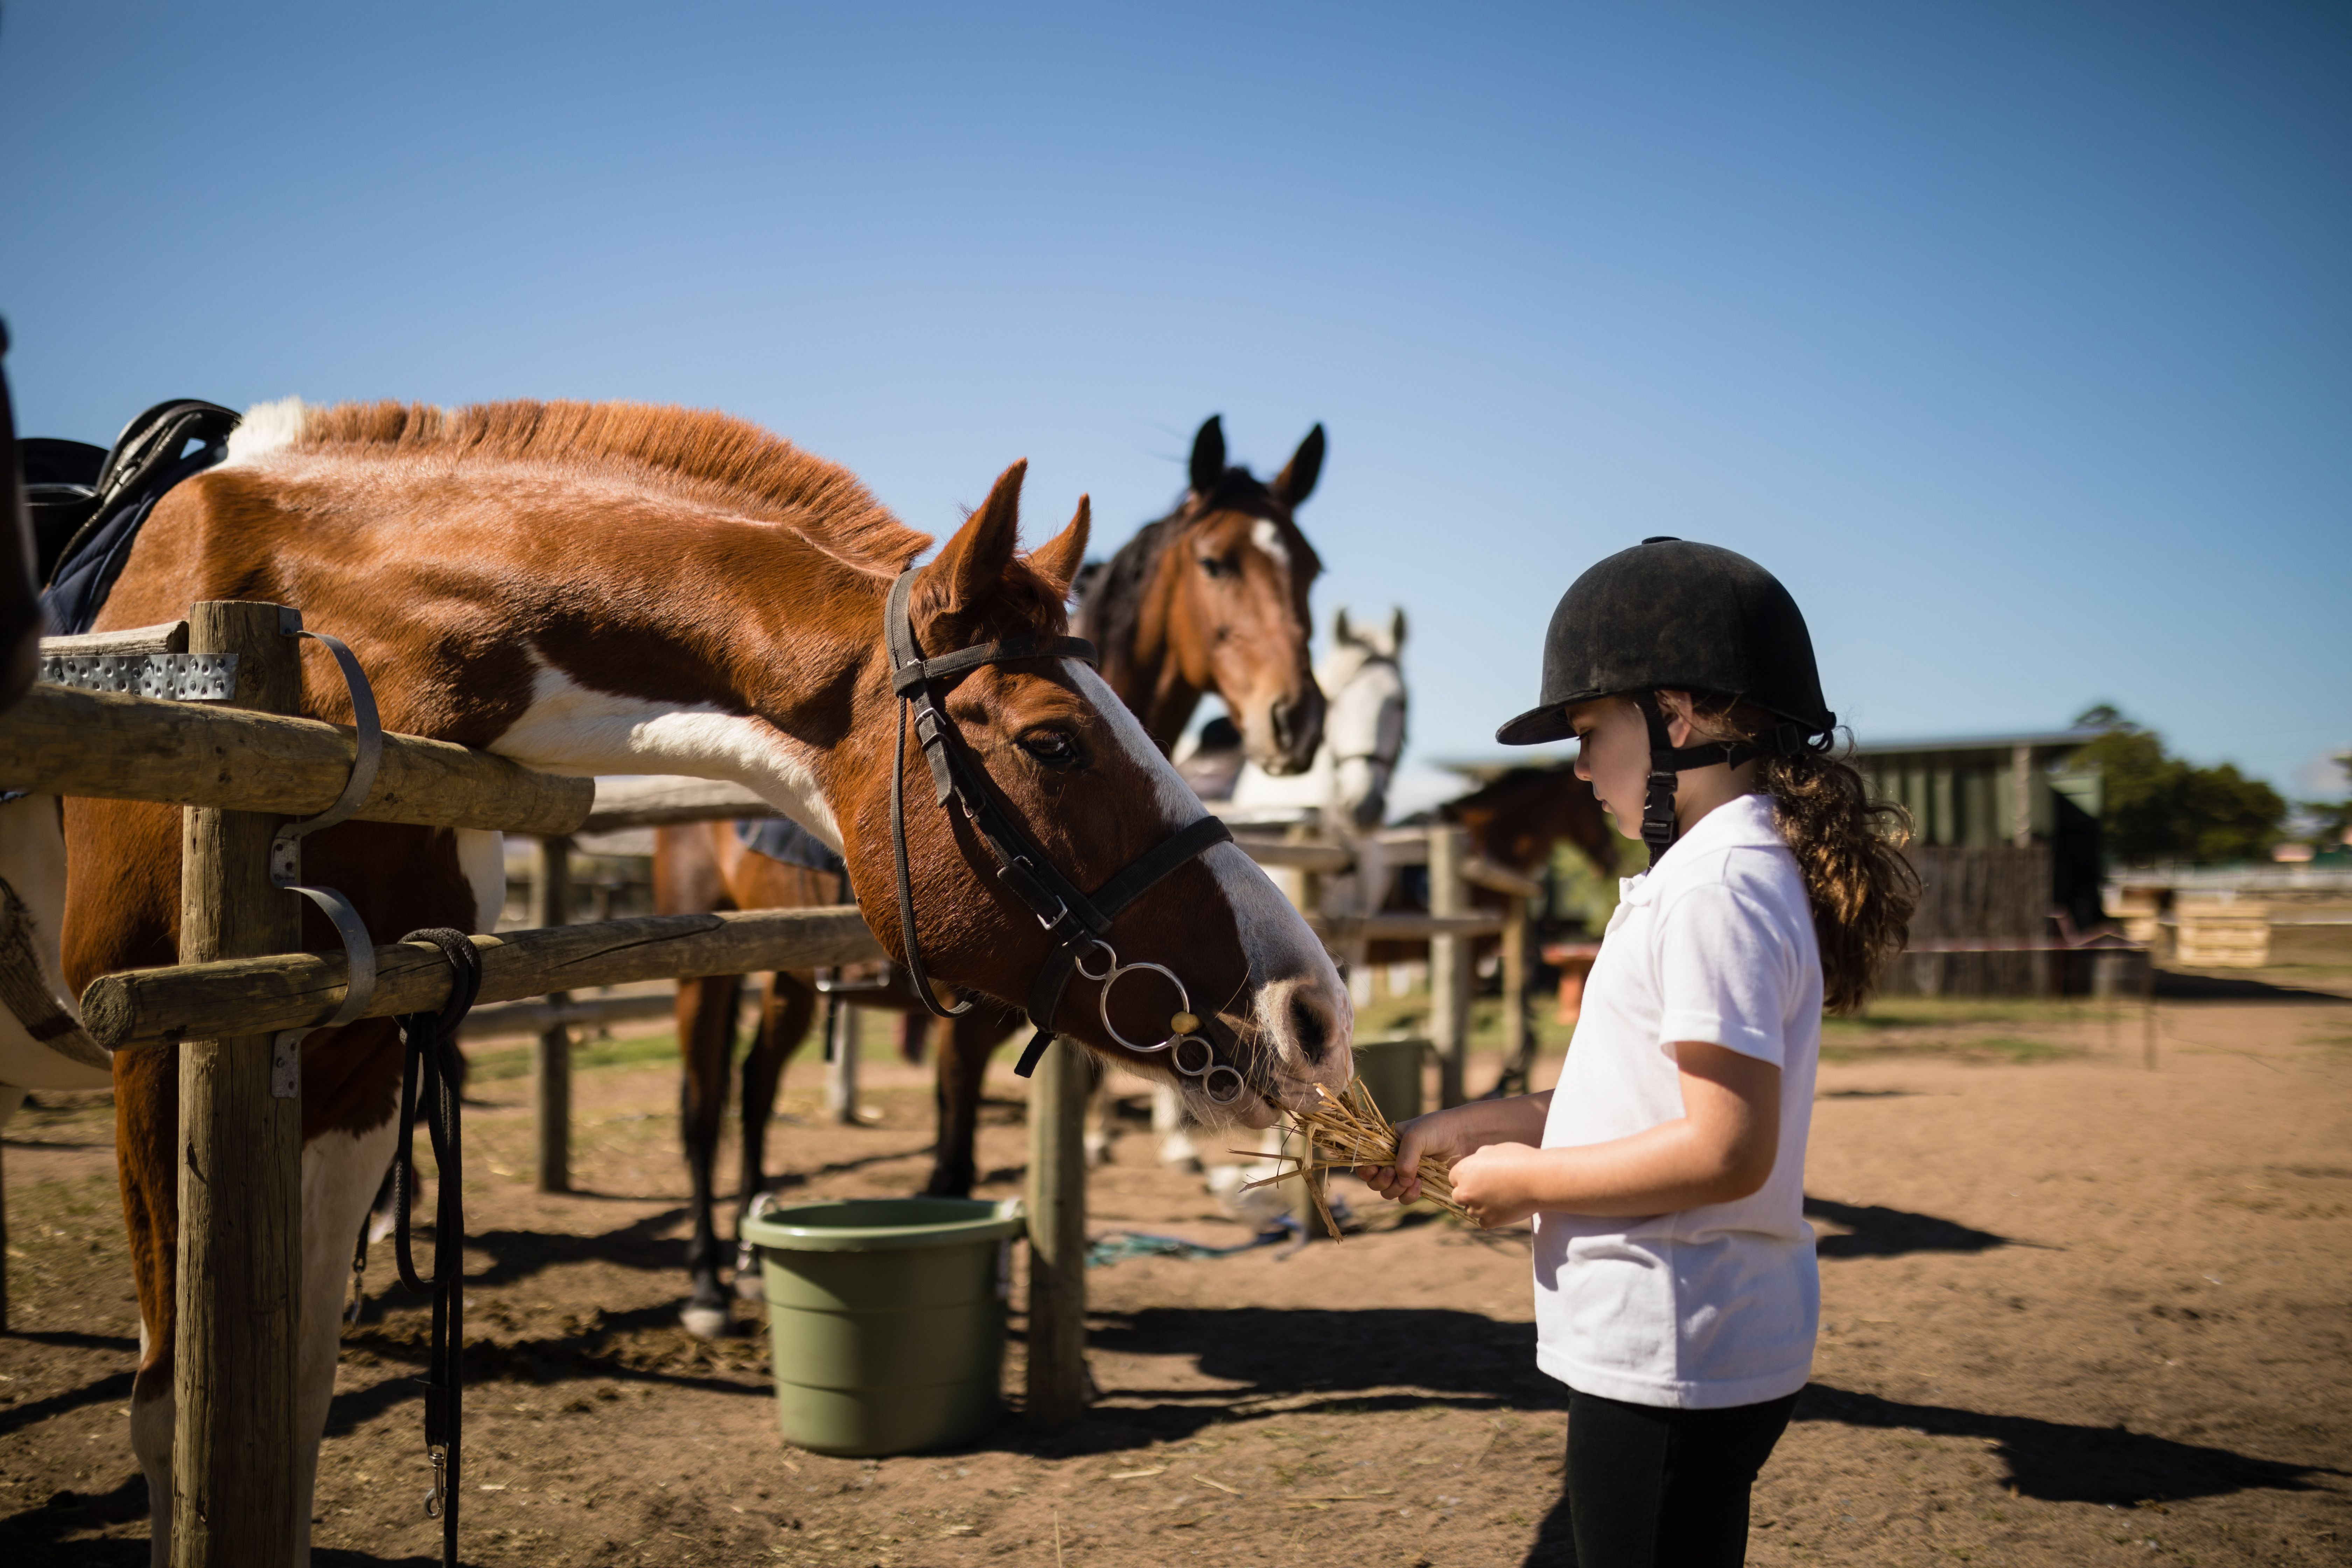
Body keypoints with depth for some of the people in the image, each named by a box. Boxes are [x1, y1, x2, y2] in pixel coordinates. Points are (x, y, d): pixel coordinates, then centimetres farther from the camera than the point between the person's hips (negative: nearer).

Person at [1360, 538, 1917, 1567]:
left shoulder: (1718, 888, -20)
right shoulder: (1734, 869, 13)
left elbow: (1726, 1151, -26)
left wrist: (1527, 1181, -15)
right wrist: (1474, 1125, 12)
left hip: (1671, 1362, -10)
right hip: (1701, 1347, 10)